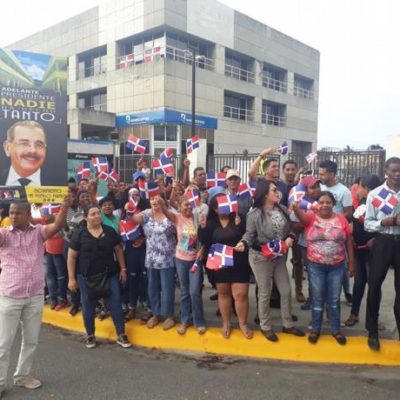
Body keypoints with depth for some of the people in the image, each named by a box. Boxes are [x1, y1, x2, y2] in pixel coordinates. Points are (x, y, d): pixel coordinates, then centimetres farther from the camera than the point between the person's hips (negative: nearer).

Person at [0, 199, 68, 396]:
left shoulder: (39, 231, 1)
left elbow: (57, 225, -15)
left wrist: (65, 206, -31)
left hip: (35, 296, 2)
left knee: (31, 340, 16)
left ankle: (22, 375, 34)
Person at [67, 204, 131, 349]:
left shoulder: (110, 231, 2)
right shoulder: (79, 234, -6)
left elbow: (118, 250, 9)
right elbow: (71, 257, -3)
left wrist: (123, 269, 5)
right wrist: (71, 278, -6)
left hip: (109, 275, 1)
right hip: (87, 277, -1)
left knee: (115, 304, 1)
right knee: (88, 306, 11)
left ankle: (121, 335, 13)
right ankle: (90, 335, 29)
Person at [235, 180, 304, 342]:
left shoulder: (282, 210, 1)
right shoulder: (254, 214, -16)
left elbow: (289, 229, 10)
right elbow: (250, 234, -13)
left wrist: (290, 237, -11)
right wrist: (243, 243, -32)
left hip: (279, 256, 6)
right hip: (261, 257, -6)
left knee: (286, 291, 13)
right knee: (265, 293, 8)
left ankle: (287, 325, 32)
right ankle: (266, 327, 26)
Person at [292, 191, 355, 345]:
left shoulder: (341, 219, -1)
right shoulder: (311, 217, -5)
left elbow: (349, 242, 4)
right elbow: (301, 215, -28)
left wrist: (351, 263, 5)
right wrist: (296, 209, -52)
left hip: (337, 266, 1)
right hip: (315, 266, -1)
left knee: (334, 299, 12)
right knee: (317, 299, 11)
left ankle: (336, 329, 29)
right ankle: (315, 329, 27)